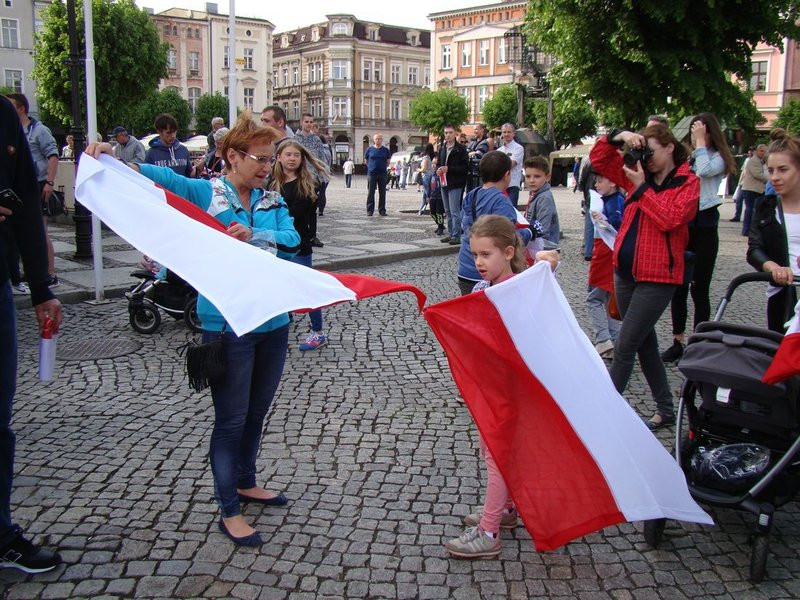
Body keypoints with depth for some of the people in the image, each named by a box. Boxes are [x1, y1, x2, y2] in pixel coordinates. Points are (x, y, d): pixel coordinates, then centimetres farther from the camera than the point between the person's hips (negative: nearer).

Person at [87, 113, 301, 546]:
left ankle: (246, 482, 40)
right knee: (232, 418, 1)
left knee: (257, 411, 19)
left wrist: (254, 235, -24)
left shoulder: (273, 201, 8)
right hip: (227, 325, -5)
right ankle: (229, 512, 14)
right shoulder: (204, 193, -4)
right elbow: (159, 176, -14)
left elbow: (291, 238, -8)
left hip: (273, 321, 6)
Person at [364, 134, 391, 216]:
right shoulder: (369, 149, 4)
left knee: (382, 193, 3)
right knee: (370, 193, -1)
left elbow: (388, 162, 15)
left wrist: (383, 167, 8)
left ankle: (382, 210, 10)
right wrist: (371, 167, 10)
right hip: (371, 173, -1)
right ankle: (370, 210, 4)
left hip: (382, 174, 1)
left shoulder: (385, 150, 6)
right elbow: (366, 161, 14)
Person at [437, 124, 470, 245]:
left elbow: (465, 168, -12)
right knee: (448, 212, 13)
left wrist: (449, 169, -18)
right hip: (444, 183, 7)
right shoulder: (442, 149, 13)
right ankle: (450, 234, 21)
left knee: (455, 211, -9)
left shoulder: (461, 149, -7)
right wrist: (438, 170, 0)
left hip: (456, 184, -7)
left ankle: (456, 236, -6)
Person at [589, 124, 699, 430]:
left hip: (658, 276, -7)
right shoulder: (640, 173, 11)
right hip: (626, 270, 7)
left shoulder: (688, 182, -6)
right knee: (644, 342, 14)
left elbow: (669, 219, -20)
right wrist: (619, 137, -3)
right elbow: (598, 159, 12)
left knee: (624, 347, -7)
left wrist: (641, 187, -15)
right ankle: (665, 410, 27)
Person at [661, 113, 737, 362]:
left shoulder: (718, 158, -1)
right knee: (678, 287, 7)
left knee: (699, 289, 2)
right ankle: (678, 342, 16)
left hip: (704, 226, -4)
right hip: (682, 224, 4)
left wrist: (701, 142, -13)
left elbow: (705, 170, -23)